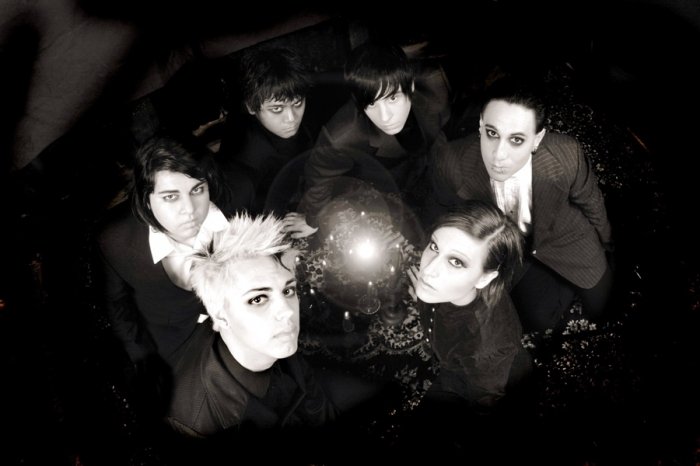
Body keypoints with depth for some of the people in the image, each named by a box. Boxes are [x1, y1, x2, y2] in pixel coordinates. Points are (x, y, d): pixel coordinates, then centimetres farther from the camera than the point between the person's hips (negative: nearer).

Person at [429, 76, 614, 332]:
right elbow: (448, 214, -10)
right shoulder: (450, 163, -35)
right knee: (538, 318, 0)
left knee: (598, 307, 10)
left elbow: (589, 200, -10)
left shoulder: (566, 155, -35)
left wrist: (605, 243, 11)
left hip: (564, 238, 0)